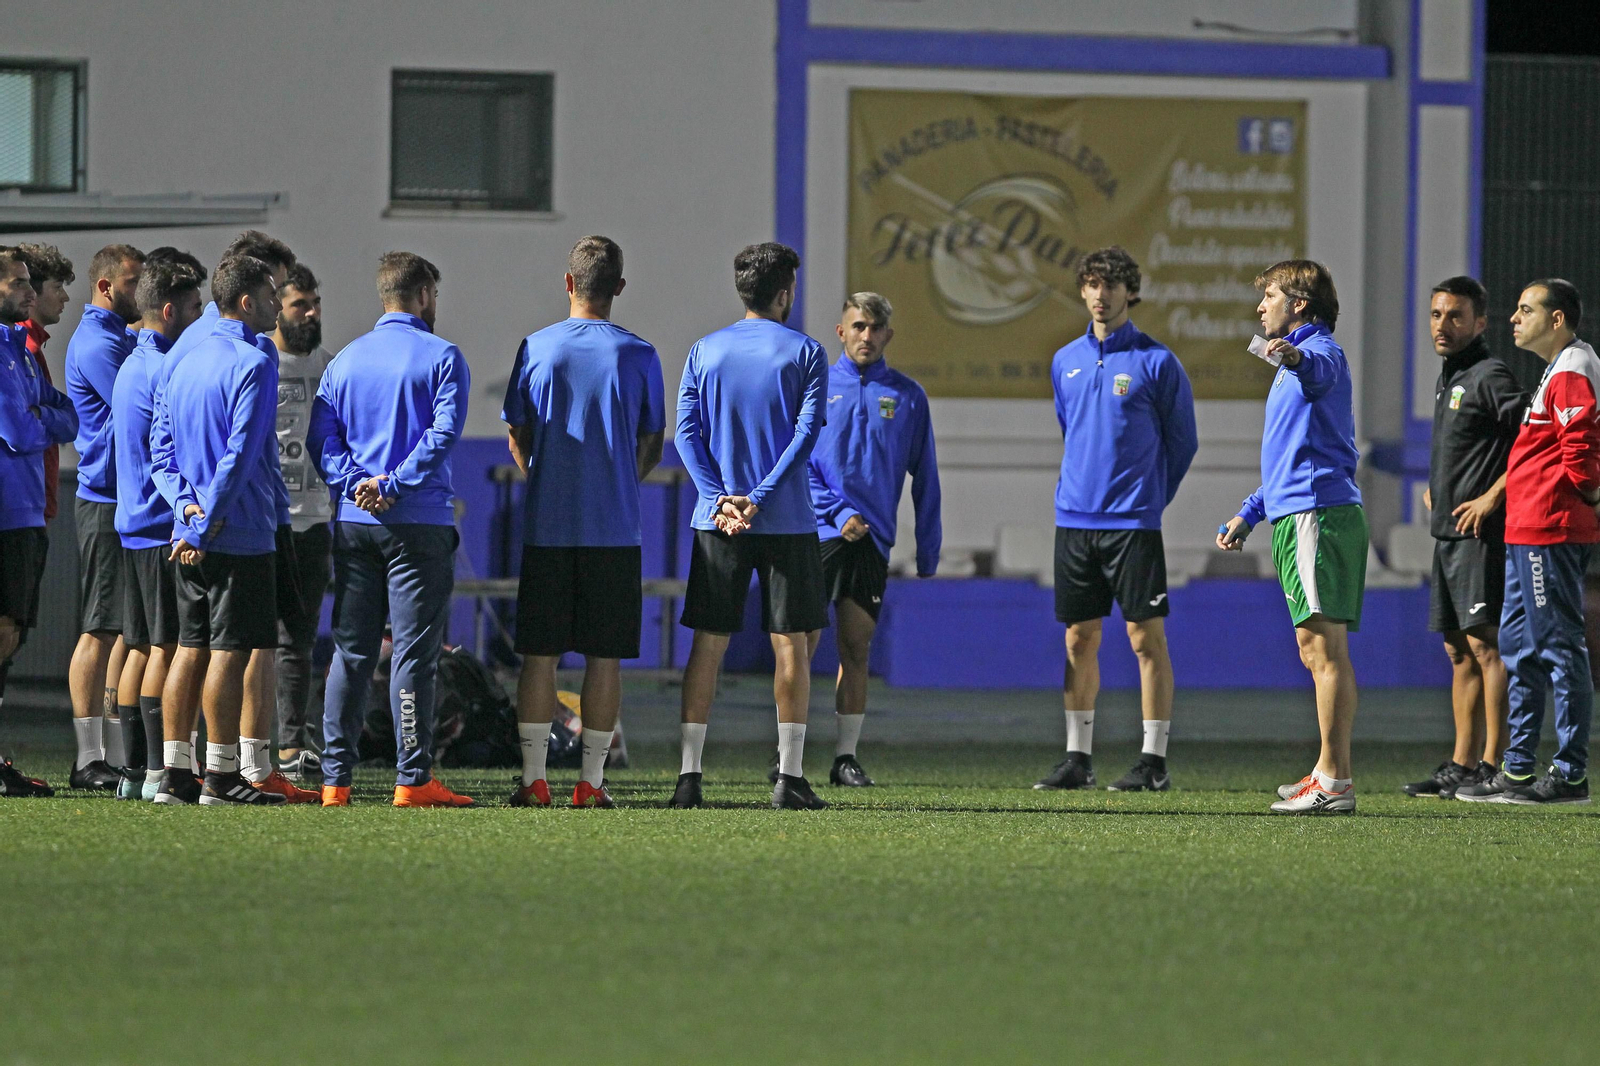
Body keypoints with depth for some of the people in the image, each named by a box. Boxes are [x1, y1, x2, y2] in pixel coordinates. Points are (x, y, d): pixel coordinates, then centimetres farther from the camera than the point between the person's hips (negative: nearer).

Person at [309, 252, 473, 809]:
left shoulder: (346, 360, 12)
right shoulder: (441, 357, -3)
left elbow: (321, 437, 3)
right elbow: (443, 432, -15)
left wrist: (355, 484, -8)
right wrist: (394, 485, -15)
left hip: (354, 522, 5)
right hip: (419, 523, -5)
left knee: (350, 652, 8)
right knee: (414, 652, -3)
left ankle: (335, 777, 5)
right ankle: (413, 778, -5)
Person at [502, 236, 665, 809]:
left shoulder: (537, 348, 0)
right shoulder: (638, 356, -1)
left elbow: (518, 440, 7)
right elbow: (651, 447, 6)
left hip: (546, 525, 0)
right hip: (615, 526, 0)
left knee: (539, 654, 4)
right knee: (604, 656, 4)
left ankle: (534, 777, 0)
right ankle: (592, 781, 3)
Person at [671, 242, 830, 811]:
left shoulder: (704, 352, 8)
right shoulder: (805, 353, 0)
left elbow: (687, 433, -1)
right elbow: (805, 435, -9)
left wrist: (720, 499, -8)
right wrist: (757, 501, -12)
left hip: (717, 521, 2)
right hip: (787, 522, -2)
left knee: (707, 643, 5)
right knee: (791, 645, 2)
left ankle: (689, 775, -1)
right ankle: (790, 778, -1)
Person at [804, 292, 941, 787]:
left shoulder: (907, 396, 8)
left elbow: (925, 477, 11)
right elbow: (798, 463, 0)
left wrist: (928, 550, 8)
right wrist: (838, 513, -13)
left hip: (873, 541, 2)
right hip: (818, 535, -2)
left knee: (856, 649, 3)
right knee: (802, 644, -5)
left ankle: (847, 756, 7)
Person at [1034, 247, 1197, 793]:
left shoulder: (1156, 361, -4)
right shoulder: (1066, 361, 12)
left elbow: (1182, 441, 3)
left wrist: (1150, 498, 6)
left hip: (1133, 522, -5)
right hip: (1074, 520, 5)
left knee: (1146, 636, -5)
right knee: (1079, 640, 7)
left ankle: (1154, 760, -4)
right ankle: (1078, 757, 12)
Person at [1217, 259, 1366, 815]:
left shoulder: (1321, 350, -8)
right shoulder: (1294, 361, 27)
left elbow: (1320, 370, -36)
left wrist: (1294, 358, -59)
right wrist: (1249, 514, 34)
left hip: (1317, 513, -11)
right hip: (1297, 515, 11)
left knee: (1323, 645, -13)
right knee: (1317, 651, 13)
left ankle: (1335, 781, -17)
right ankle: (1329, 774, 19)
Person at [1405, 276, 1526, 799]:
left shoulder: (1491, 377, -10)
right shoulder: (1448, 380, 19)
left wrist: (1492, 496, -19)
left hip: (1482, 534, -10)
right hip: (1449, 534, 10)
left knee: (1485, 643, -12)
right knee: (1459, 650, 11)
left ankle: (1494, 765, -14)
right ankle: (1462, 764, 14)